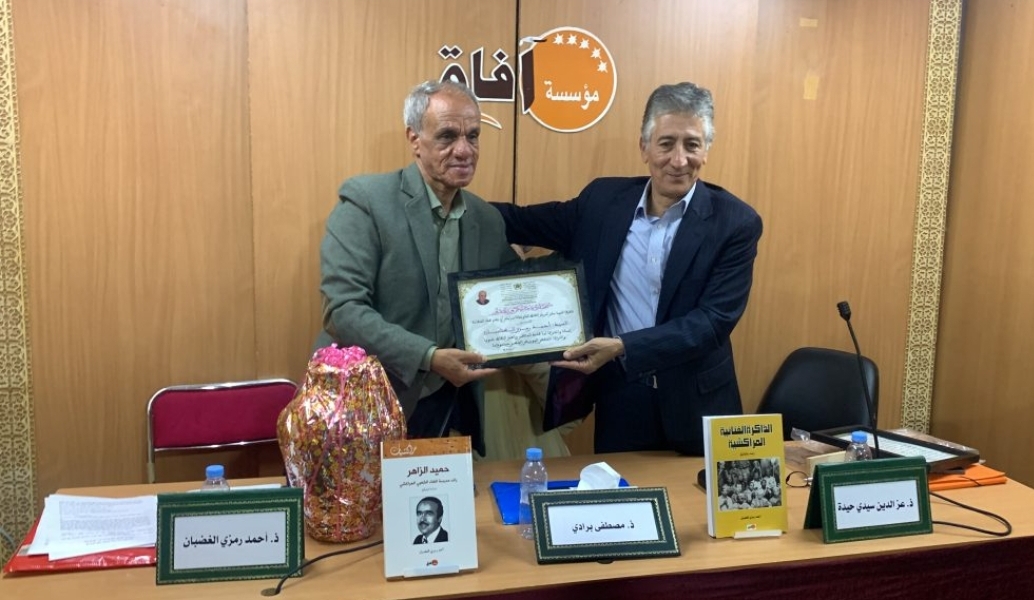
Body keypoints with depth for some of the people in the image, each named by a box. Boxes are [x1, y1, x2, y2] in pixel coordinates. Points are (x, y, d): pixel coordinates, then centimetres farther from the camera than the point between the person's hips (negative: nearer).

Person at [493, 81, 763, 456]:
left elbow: (714, 321, -17)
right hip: (619, 400, 2)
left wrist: (622, 348, -27)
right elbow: (523, 222, 9)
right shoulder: (603, 200, -1)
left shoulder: (735, 223, -10)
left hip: (696, 407, -2)